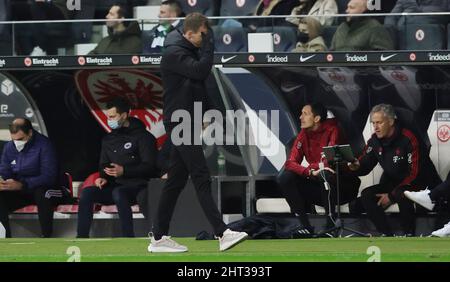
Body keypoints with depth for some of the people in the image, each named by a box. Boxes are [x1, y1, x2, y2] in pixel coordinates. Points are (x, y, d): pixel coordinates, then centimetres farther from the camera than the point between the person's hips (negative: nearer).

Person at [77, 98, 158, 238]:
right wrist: (103, 177, 0)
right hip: (115, 186, 6)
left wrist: (124, 171, -21)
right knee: (87, 192, -17)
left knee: (118, 193, -38)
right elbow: (103, 165, 24)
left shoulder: (142, 137, -5)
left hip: (138, 186, -6)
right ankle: (81, 238, -20)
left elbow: (150, 167, -11)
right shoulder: (108, 140, 17)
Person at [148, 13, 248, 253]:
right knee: (201, 178, -15)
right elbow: (200, 71, -27)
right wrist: (208, 43, -16)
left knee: (176, 181, 10)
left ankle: (159, 238, 12)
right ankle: (222, 234, -20)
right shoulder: (174, 53, -14)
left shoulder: (191, 51, 17)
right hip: (179, 122, -10)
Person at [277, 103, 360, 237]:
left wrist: (310, 168, -10)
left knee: (325, 174, -37)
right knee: (284, 177, -11)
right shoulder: (303, 135, 2)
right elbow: (290, 163, -9)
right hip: (317, 186, 6)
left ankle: (331, 225, -25)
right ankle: (305, 226, -12)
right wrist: (311, 171, -27)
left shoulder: (332, 129, -14)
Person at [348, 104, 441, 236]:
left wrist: (392, 195, -24)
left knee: (402, 196, -37)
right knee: (366, 195, -14)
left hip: (419, 185, -7)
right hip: (392, 183, 7)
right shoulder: (375, 141, 0)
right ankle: (387, 234, -12)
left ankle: (409, 235, -20)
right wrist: (356, 167, -24)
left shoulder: (409, 139, -22)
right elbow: (365, 165, 4)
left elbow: (415, 174, -24)